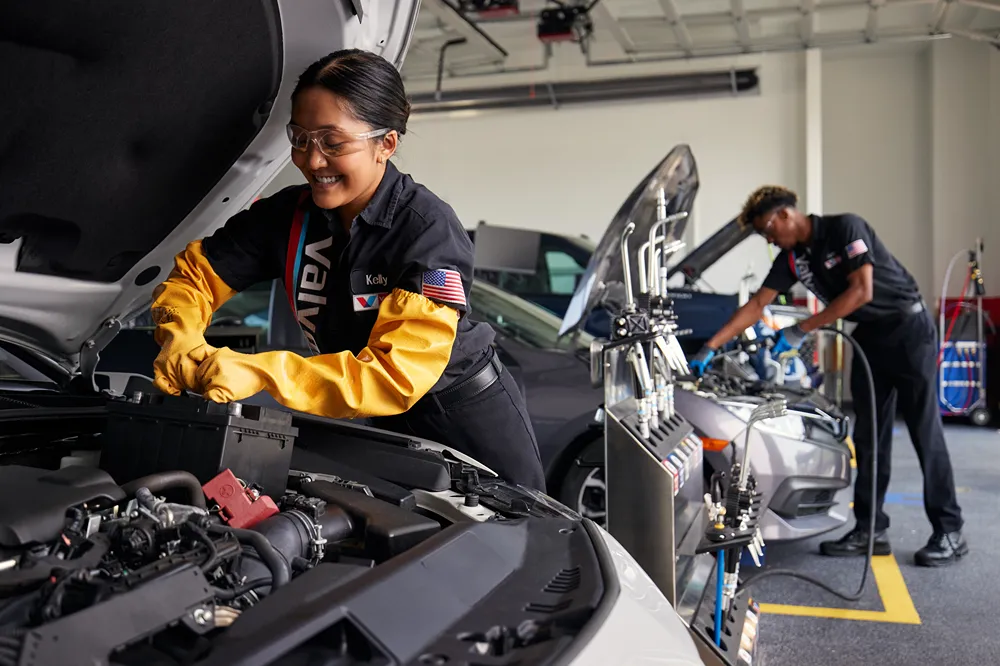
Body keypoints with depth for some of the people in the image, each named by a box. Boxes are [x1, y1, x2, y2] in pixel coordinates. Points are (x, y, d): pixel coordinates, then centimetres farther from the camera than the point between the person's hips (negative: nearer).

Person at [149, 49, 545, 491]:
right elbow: (194, 273, -3)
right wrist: (182, 344, -25)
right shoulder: (288, 216, -11)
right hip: (386, 427, 5)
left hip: (472, 420, -4)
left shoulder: (430, 231, -28)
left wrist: (263, 373, -41)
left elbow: (398, 375, -36)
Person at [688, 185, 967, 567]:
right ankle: (870, 531, 8)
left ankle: (950, 533, 2)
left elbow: (861, 291, -24)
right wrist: (710, 348, -4)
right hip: (869, 337, 7)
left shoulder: (845, 228, -17)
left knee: (925, 432, -5)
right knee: (868, 436, 4)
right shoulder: (791, 259, 3)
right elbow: (755, 306, 2)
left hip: (908, 329, -7)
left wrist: (802, 330, -23)